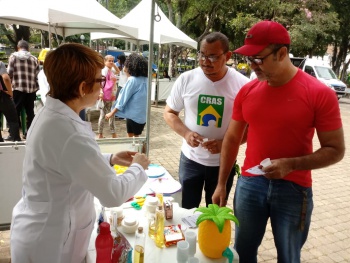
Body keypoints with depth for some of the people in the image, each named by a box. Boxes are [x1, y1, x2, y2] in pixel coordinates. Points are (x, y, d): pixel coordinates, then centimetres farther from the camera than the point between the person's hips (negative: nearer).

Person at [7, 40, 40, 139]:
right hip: (31, 89, 3)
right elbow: (38, 74, 5)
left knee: (15, 111, 4)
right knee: (30, 111, 11)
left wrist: (10, 83, 14)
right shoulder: (34, 58, 10)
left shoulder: (14, 56, 3)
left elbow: (9, 73, -3)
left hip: (18, 88, -3)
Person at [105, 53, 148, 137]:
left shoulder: (132, 80, -16)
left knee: (130, 136, 7)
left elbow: (124, 98, -14)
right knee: (136, 137, 17)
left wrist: (112, 113, -6)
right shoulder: (145, 79, 4)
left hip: (133, 114, -7)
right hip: (143, 114, 7)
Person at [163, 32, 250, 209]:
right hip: (190, 159, 1)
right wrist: (185, 133, -17)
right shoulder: (186, 79, -9)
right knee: (186, 211, 16)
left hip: (224, 162, -1)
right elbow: (169, 112, 2)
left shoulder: (242, 84, -13)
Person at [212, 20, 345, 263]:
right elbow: (232, 139, 7)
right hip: (249, 184, 3)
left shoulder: (320, 93, -12)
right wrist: (221, 184, 7)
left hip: (293, 190, -2)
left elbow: (335, 150, -8)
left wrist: (291, 165, -24)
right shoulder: (246, 91, -1)